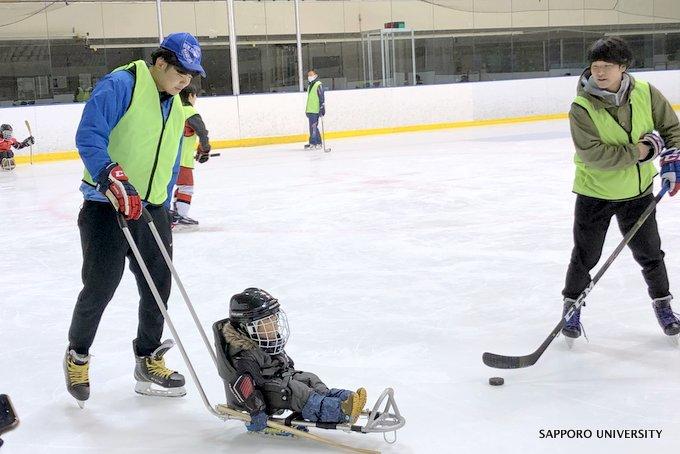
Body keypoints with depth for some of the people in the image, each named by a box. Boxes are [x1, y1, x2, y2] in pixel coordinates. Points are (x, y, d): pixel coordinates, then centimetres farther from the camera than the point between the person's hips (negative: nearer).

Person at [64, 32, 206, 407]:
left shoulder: (175, 108, 14)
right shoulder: (120, 85, -12)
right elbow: (88, 137, -20)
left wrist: (164, 212, 19)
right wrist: (114, 180, -29)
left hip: (151, 208, 8)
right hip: (106, 206, -7)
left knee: (158, 286, 8)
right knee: (100, 286, -3)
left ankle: (148, 362, 23)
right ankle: (77, 355, 21)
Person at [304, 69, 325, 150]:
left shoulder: (318, 85, -9)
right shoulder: (310, 86, 19)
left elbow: (322, 98, -14)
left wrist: (322, 108, -19)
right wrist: (307, 110, 26)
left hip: (315, 110, -10)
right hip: (310, 110, 10)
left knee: (313, 126, -11)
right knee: (313, 126, 11)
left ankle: (313, 143, -10)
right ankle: (317, 143, 16)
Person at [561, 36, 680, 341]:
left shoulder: (645, 93, -9)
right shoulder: (581, 108, -20)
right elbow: (593, 154, -29)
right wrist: (639, 151, -28)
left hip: (638, 191, 3)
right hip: (595, 193, -2)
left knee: (649, 252, 12)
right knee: (585, 256, 6)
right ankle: (572, 305, 26)